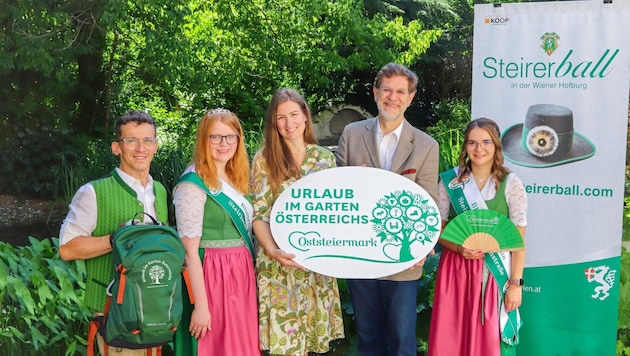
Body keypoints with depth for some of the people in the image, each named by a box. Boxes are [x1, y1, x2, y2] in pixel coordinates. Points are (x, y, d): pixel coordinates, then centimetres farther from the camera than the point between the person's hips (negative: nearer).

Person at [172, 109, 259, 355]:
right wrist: (200, 305, -18)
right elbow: (190, 250, -16)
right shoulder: (193, 184, -13)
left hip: (241, 272, 7)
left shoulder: (237, 179, 10)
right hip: (212, 276, -7)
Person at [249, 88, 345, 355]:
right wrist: (272, 250, -19)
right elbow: (258, 214, -6)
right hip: (280, 262, -3)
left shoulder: (325, 157, 6)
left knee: (310, 333, 9)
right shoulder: (265, 159, -3)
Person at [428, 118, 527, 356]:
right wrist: (459, 248, -13)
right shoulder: (450, 181, 0)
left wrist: (516, 282, -7)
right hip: (456, 269, 2)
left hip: (495, 272, -1)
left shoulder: (510, 184, -4)